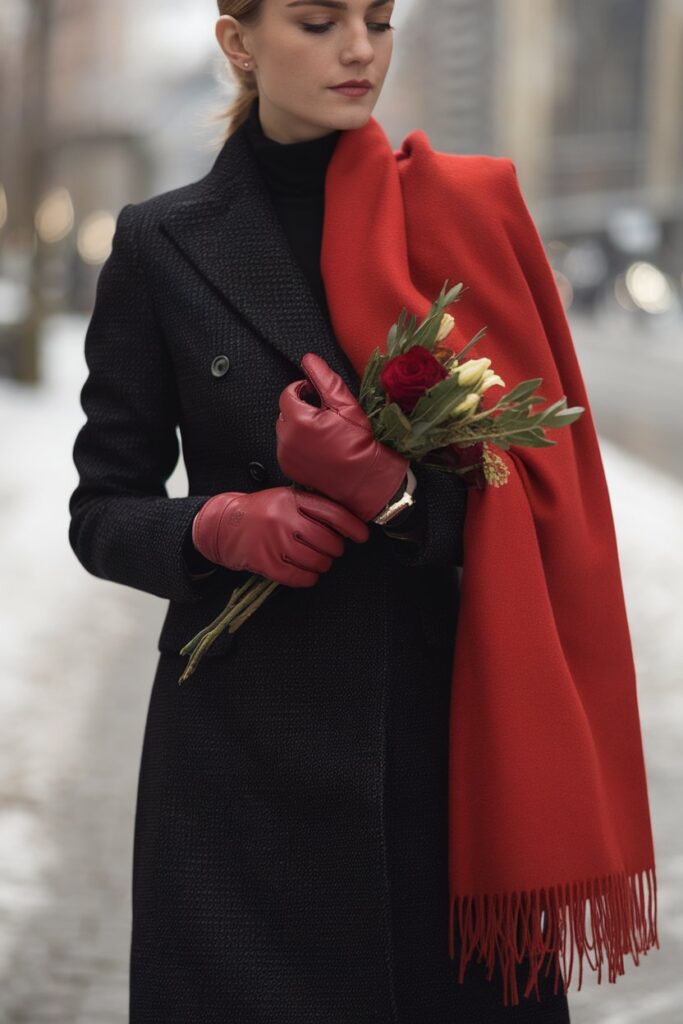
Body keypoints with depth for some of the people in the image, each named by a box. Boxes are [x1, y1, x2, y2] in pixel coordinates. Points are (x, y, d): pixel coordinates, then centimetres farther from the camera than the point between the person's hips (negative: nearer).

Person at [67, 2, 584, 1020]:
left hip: (441, 719, 2)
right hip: (246, 741, -1)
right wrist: (220, 525, -18)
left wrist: (404, 493, -19)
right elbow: (105, 513, 3)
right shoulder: (165, 246, 0)